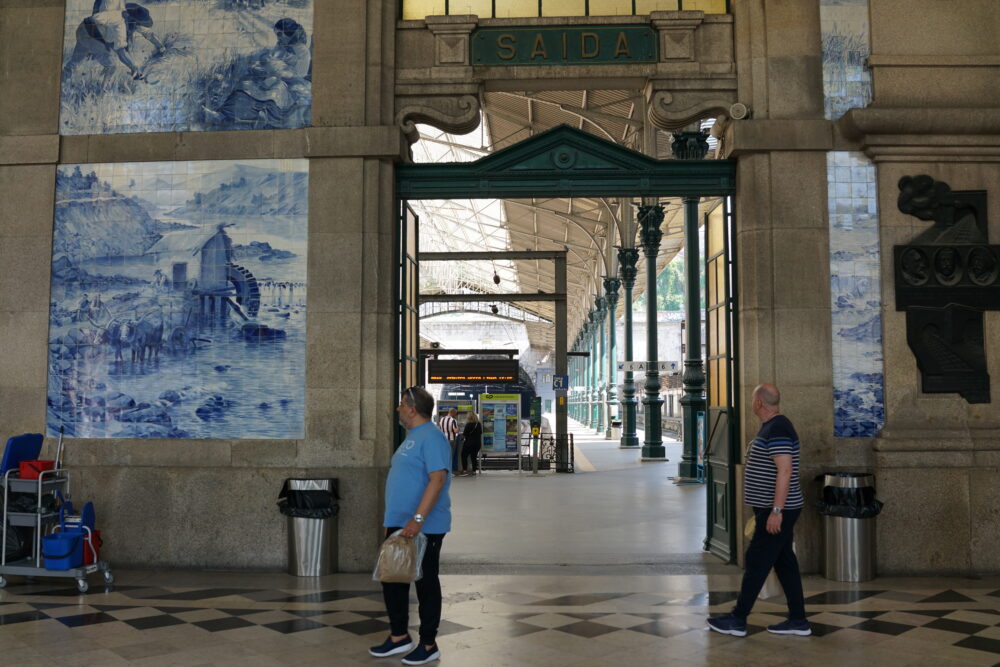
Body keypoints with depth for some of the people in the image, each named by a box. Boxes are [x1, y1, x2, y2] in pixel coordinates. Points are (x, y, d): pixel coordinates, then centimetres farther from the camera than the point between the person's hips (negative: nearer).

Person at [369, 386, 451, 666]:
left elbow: (437, 479, -26)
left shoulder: (431, 438, -16)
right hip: (399, 526, 10)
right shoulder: (412, 438, 16)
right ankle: (399, 637, 27)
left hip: (424, 528, -10)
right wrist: (391, 520, 22)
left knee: (426, 584, 1)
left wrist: (417, 519, -30)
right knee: (392, 579, 14)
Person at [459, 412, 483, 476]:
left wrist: (462, 437, 7)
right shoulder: (479, 424, 3)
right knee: (474, 457, 13)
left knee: (464, 456, 5)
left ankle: (465, 470, -3)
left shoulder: (468, 424, -15)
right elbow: (481, 433, 13)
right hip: (478, 443, 6)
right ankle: (474, 471, 11)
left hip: (469, 442, -6)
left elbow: (464, 434, -13)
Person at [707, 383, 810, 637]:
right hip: (772, 509, 10)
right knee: (784, 562, 12)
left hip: (777, 511, -10)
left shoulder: (777, 430, -19)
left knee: (757, 562, -3)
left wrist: (776, 511, -25)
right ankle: (798, 620, 18)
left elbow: (785, 471, -25)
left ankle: (738, 619, 4)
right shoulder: (770, 427, 14)